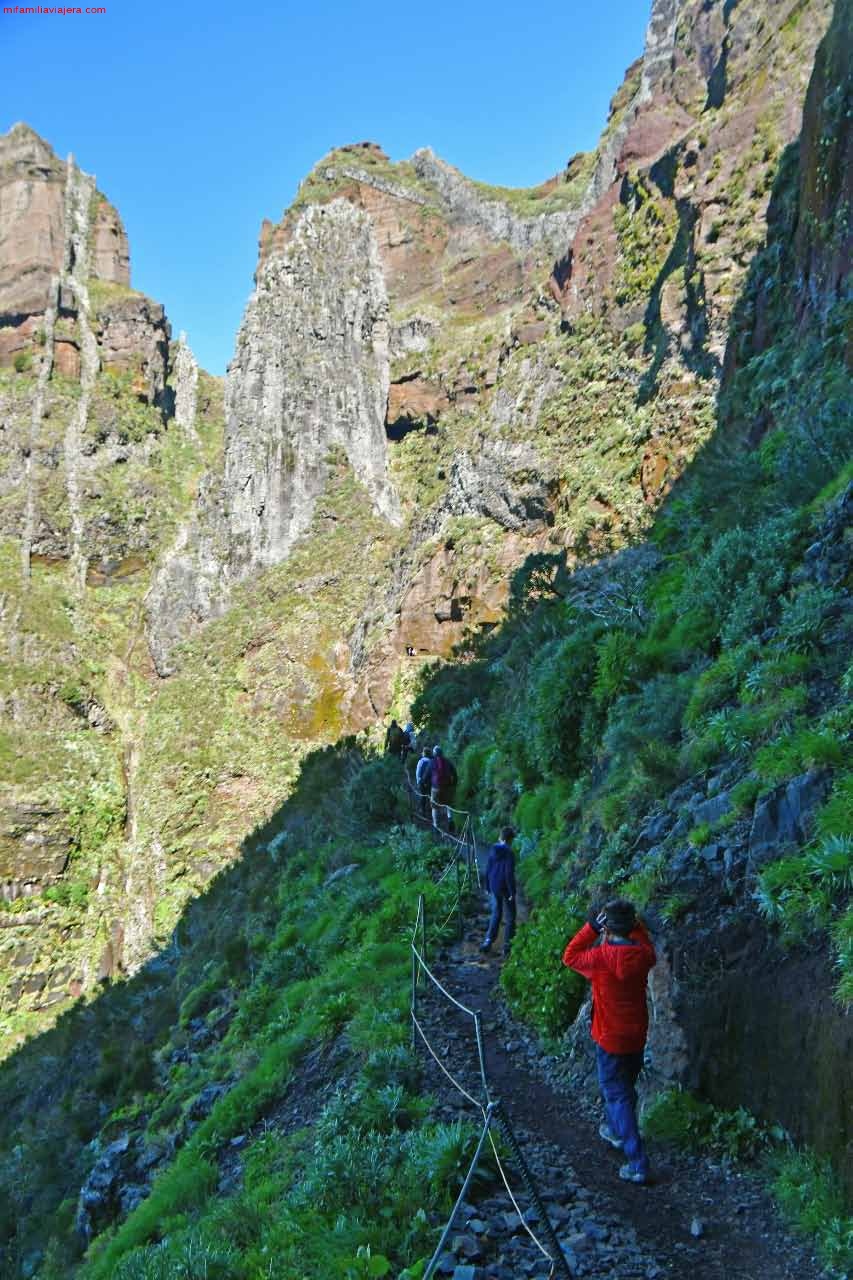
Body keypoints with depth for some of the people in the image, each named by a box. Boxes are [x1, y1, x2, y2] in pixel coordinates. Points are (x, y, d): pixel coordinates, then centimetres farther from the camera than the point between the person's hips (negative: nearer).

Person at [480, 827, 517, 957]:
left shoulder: (493, 851, 3)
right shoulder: (509, 853, -17)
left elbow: (488, 870, 8)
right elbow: (509, 874, -20)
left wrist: (488, 888, 18)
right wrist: (512, 891, -14)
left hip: (494, 888, 6)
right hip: (505, 888, -6)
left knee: (496, 914, 17)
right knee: (510, 917, 8)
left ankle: (488, 941, 11)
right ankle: (507, 945, 10)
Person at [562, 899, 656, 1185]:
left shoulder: (602, 957, -25)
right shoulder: (643, 954, -11)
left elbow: (570, 957, -6)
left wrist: (591, 927, -6)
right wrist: (634, 923, 11)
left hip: (611, 1040, -6)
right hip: (638, 1035, 6)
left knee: (618, 1097, 2)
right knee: (625, 1087, 26)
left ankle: (638, 1164, 1)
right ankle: (617, 1132, 48)